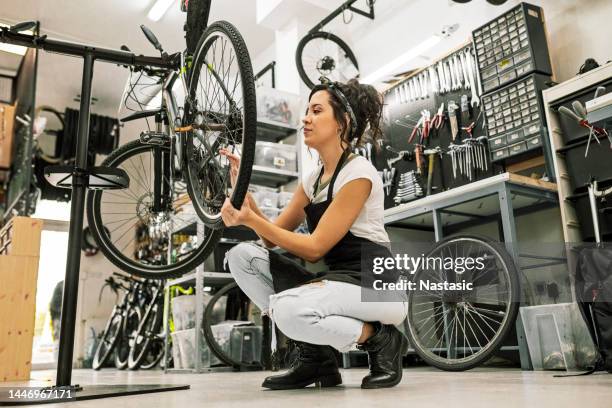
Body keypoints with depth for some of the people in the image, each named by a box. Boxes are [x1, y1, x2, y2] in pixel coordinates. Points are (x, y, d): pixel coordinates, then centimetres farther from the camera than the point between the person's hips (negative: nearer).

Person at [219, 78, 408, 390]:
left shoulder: (358, 173, -12)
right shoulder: (313, 179, 12)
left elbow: (315, 248, -17)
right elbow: (274, 237, 7)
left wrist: (250, 219, -21)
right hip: (333, 280, 8)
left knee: (288, 310, -35)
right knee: (242, 255, -4)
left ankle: (381, 340, -5)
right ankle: (315, 357, -1)